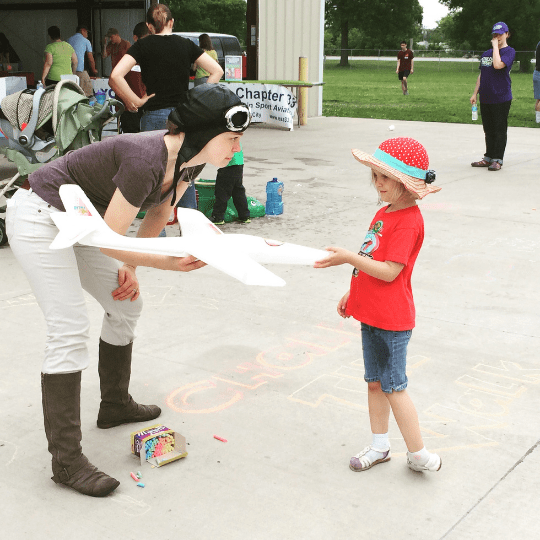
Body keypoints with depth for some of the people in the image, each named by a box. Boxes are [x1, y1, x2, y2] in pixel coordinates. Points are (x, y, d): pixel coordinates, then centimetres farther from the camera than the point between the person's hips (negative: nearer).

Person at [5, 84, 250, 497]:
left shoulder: (189, 159, -7)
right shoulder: (146, 160, -33)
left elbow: (160, 212, 10)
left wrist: (132, 268, 6)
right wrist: (164, 262, -31)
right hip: (38, 217, -9)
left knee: (126, 305, 14)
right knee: (70, 329, -14)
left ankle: (115, 406, 33)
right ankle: (66, 460, -8)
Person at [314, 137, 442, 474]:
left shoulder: (408, 222, -20)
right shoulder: (385, 212, 11)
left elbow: (388, 271, -25)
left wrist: (348, 258, -26)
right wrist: (353, 294, 19)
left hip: (392, 320, -9)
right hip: (372, 314, 9)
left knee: (393, 386, -1)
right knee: (375, 382, 17)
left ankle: (420, 455, 13)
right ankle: (380, 446, 30)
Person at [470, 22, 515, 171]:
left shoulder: (509, 51, -5)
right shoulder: (486, 53, 15)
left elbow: (498, 65, -23)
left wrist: (495, 46, -13)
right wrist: (475, 93, 13)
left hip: (501, 98, -6)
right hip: (485, 98, 6)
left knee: (500, 130, -1)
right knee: (489, 130, 13)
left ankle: (497, 160, 3)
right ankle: (488, 158, 21)